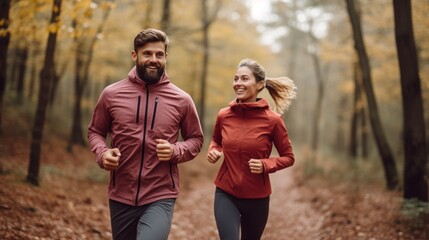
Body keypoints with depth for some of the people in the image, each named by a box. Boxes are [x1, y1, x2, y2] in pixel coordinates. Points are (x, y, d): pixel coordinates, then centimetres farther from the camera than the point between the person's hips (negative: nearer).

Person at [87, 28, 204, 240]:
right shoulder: (111, 94, 0)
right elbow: (95, 131, 11)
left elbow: (196, 139, 7)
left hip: (161, 197, -2)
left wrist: (175, 151, -14)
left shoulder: (181, 100, -2)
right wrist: (102, 153, -10)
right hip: (121, 196, 2)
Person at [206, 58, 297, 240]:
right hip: (225, 194, 1)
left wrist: (265, 165, -20)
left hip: (257, 198, -1)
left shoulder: (272, 120, -12)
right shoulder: (224, 115, -4)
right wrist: (213, 150, -5)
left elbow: (288, 158, -2)